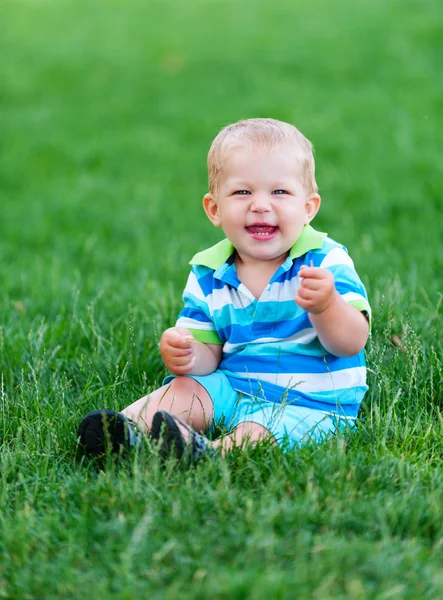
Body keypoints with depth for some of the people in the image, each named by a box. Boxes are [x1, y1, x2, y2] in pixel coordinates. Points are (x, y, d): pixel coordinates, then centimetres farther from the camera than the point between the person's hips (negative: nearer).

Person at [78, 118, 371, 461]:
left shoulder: (326, 262, -10)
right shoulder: (209, 276, 4)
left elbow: (352, 344, -18)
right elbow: (208, 354, 4)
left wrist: (326, 305, -40)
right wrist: (184, 354, -21)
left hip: (310, 402, -5)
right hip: (233, 388, 5)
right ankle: (127, 429, -38)